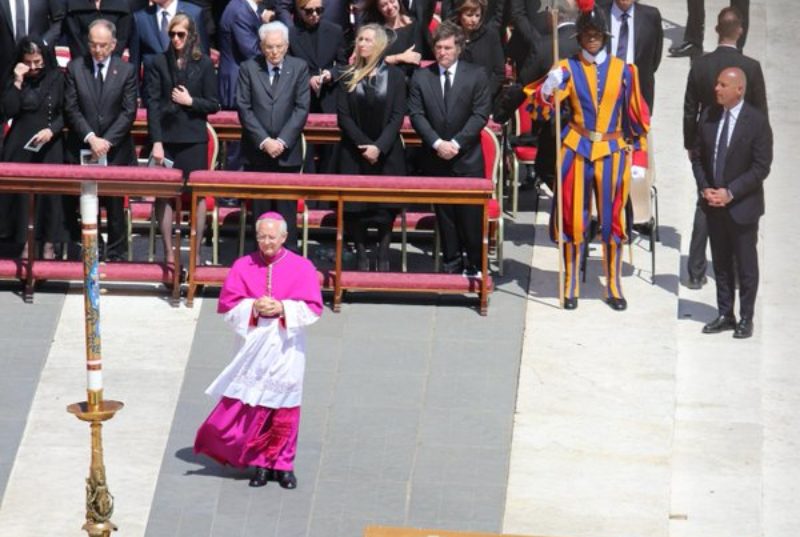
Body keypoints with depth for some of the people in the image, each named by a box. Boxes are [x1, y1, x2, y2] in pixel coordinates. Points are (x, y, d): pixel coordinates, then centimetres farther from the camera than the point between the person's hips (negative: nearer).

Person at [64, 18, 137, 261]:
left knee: (114, 202, 2)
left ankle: (115, 253, 9)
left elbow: (129, 112, -3)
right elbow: (71, 108, -1)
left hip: (115, 149, -1)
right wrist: (91, 138, -13)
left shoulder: (127, 70, 1)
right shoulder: (74, 68, 3)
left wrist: (107, 141, -12)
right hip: (82, 148, 1)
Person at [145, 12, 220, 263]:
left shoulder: (204, 64, 2)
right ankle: (168, 252, 7)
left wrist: (191, 101, -12)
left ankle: (196, 252, 9)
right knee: (163, 194, 0)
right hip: (166, 138, 0)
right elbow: (152, 104, -2)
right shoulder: (159, 63, 2)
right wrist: (156, 142, -9)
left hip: (194, 138, 0)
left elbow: (214, 105, 5)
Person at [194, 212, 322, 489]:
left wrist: (283, 308, -16)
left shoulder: (302, 267, 1)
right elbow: (227, 305, 1)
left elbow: (313, 309, -3)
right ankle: (260, 463, 8)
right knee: (251, 407, -2)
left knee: (284, 408, 2)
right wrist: (254, 307, -15)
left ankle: (283, 464, 11)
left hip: (286, 349, -1)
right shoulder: (243, 266, 4)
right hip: (252, 348, 1)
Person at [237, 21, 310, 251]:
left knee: (287, 207, 0)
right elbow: (244, 108, -2)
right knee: (260, 208, 3)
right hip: (256, 152, 0)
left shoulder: (299, 68, 3)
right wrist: (264, 141, -11)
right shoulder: (248, 68, 2)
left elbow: (301, 109, -2)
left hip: (287, 152, 0)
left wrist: (282, 141, -11)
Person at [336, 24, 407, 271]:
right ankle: (361, 257, 6)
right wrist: (363, 144, -12)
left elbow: (398, 116, -3)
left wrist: (379, 146, -14)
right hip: (354, 153, 1)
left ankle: (383, 258, 5)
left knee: (386, 205, -1)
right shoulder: (348, 77, 4)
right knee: (355, 206, -1)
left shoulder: (394, 75, 2)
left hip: (387, 153, -1)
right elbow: (343, 115, 0)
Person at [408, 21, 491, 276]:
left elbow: (481, 114, -5)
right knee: (445, 214, 6)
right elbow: (416, 114, -1)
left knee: (471, 214, -1)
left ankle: (475, 265, 7)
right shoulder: (421, 77, 5)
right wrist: (437, 143, -14)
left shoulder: (476, 75, 0)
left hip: (468, 158, -2)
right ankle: (452, 263, 13)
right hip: (436, 159, 2)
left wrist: (456, 143, -14)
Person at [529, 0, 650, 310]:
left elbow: (637, 117, 8)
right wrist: (547, 89, -30)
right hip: (576, 152, -1)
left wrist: (639, 157, 4)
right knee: (573, 219, 3)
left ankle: (614, 287, 13)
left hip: (612, 153, 1)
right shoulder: (567, 69, 1)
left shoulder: (623, 71, 4)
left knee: (612, 220, 4)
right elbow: (542, 110, -9)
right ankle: (571, 287, 12)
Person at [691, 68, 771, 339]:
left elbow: (761, 167, -14)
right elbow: (698, 156, 9)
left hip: (742, 205, -5)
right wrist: (704, 188, -6)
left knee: (745, 265, 5)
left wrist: (730, 193, -18)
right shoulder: (709, 116, 2)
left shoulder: (757, 122, -13)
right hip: (714, 204, 5)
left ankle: (745, 318, 16)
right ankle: (725, 315, 23)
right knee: (721, 263, 13)